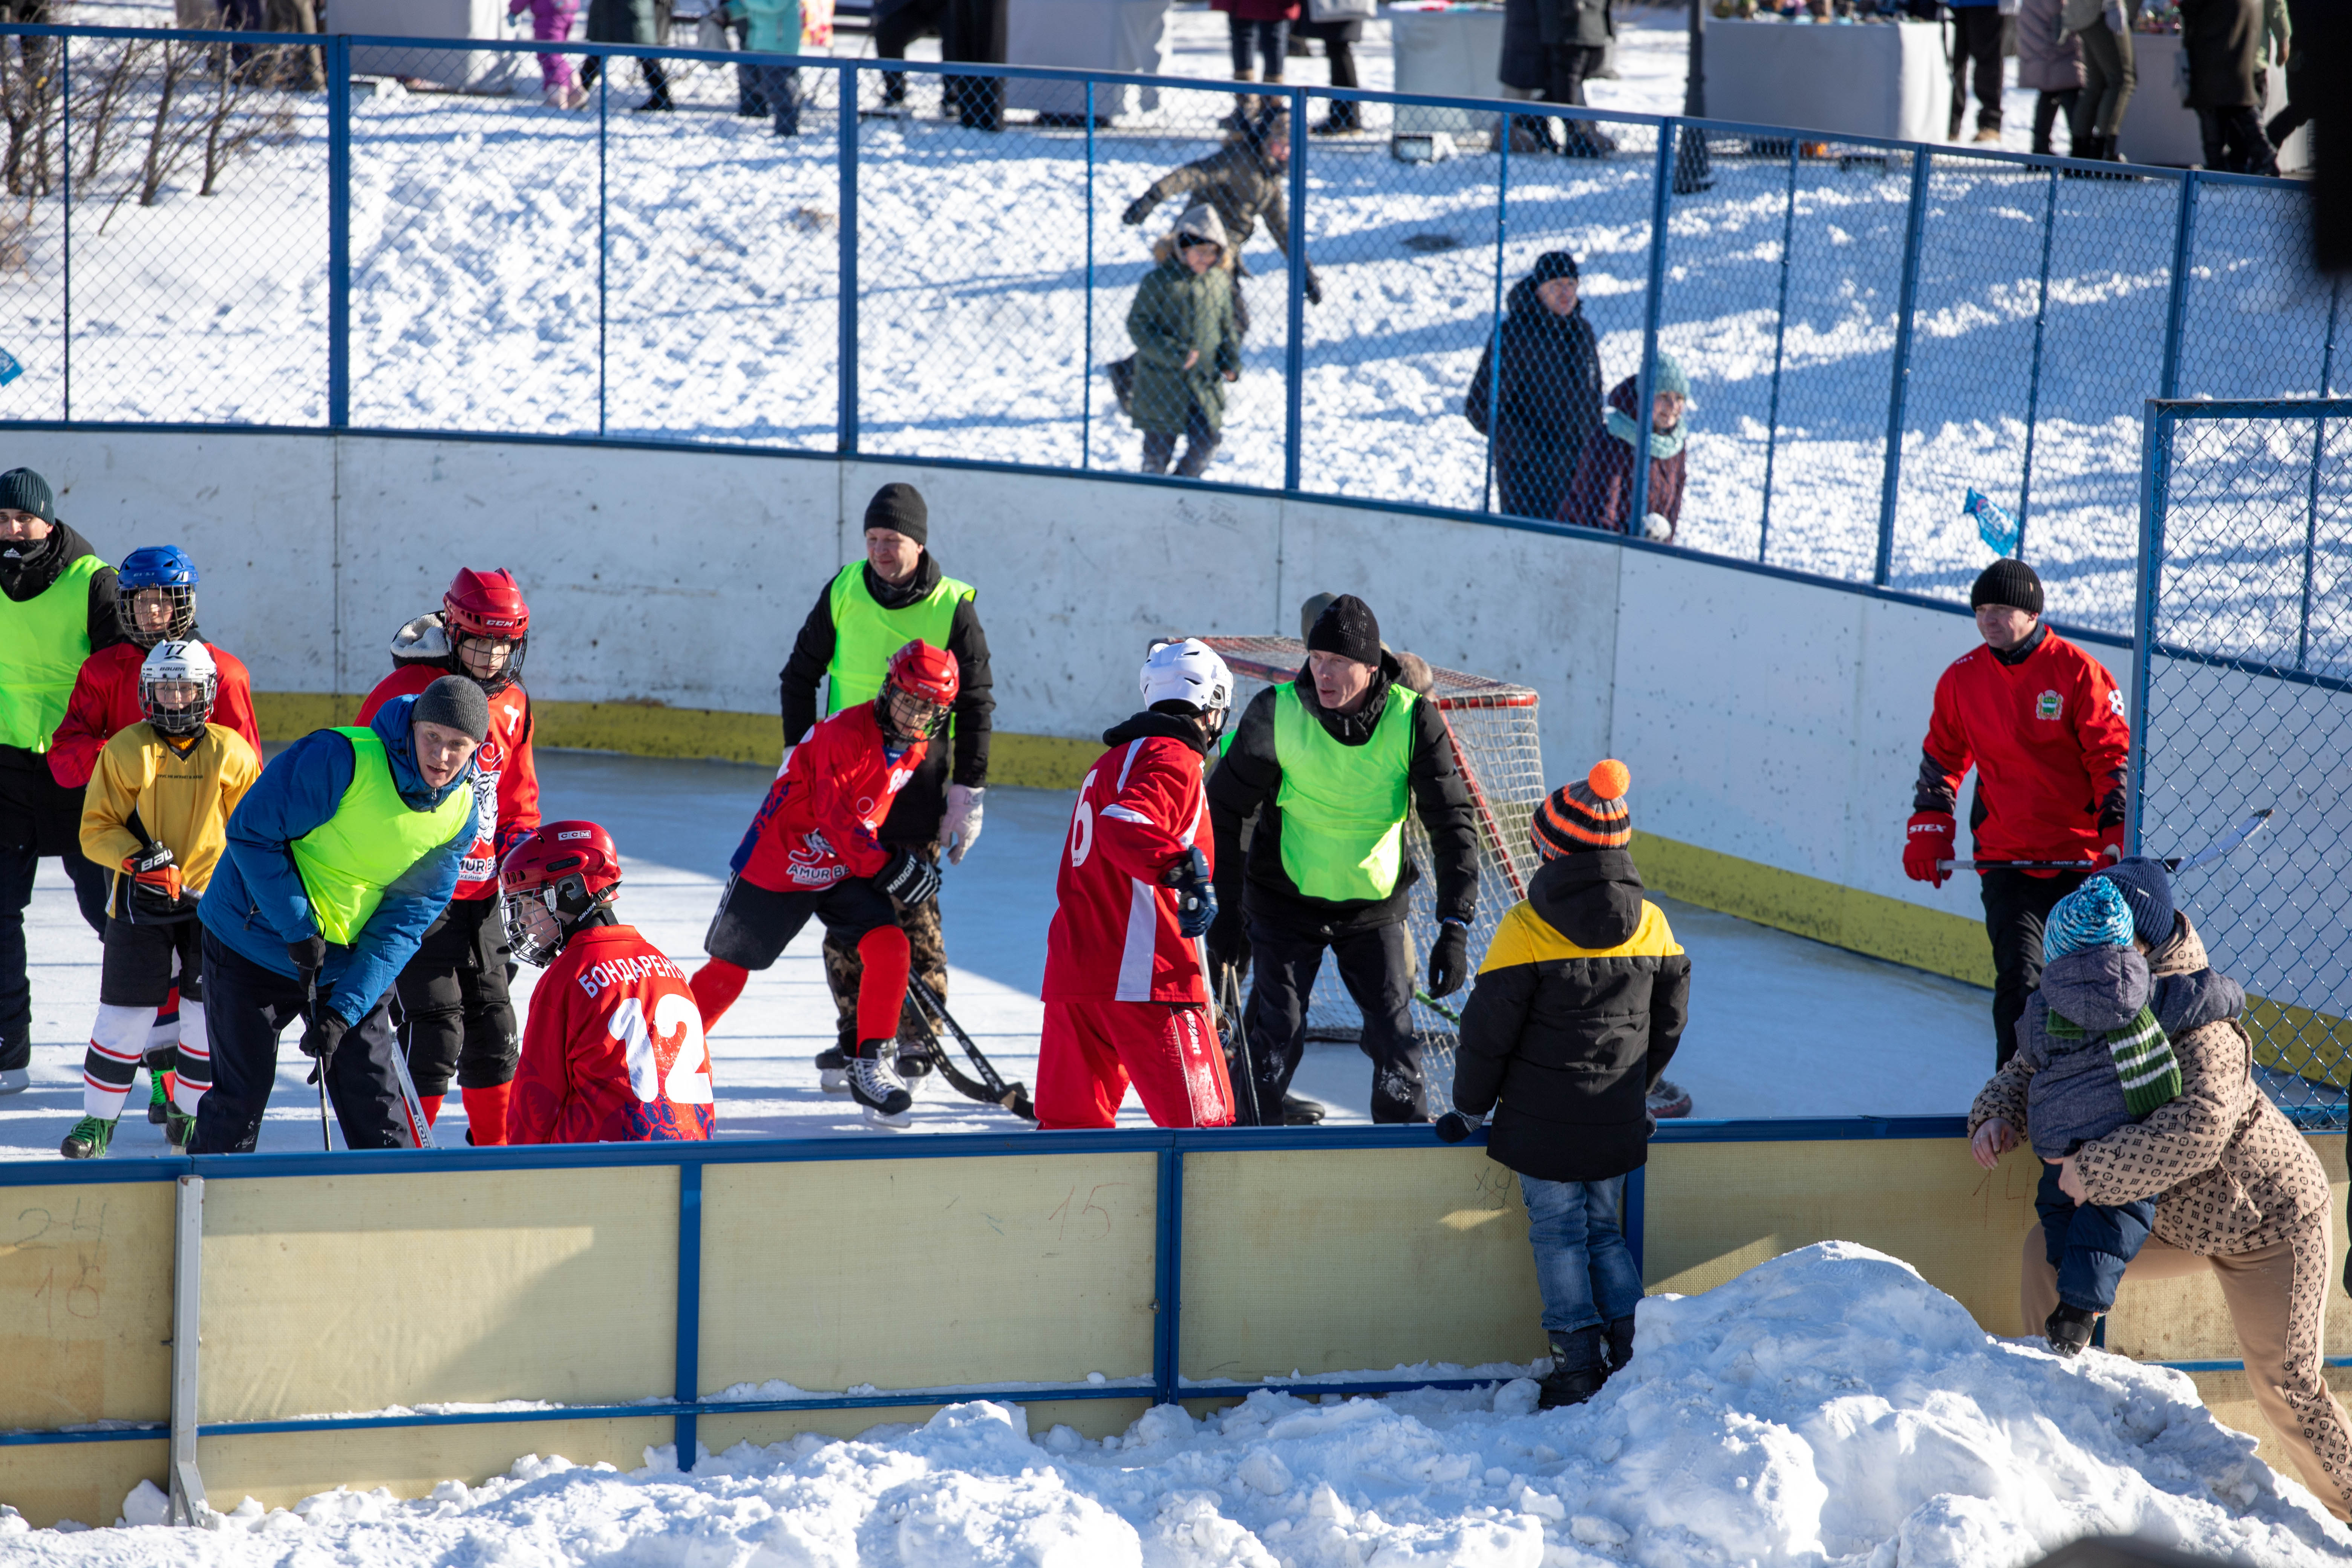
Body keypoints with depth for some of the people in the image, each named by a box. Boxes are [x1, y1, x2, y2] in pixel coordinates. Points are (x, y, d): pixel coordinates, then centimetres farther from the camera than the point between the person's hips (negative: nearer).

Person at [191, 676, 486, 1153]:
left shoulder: (460, 815, -7)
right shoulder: (339, 758, -23)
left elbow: (402, 927, -8)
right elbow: (250, 831, -18)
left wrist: (344, 1009, -17)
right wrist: (298, 930, -21)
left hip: (350, 966, 4)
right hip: (255, 940, -4)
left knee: (376, 1104, 3)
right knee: (241, 1095, 1)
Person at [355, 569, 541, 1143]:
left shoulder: (513, 704, 9)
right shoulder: (405, 690, -13)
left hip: (481, 895, 7)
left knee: (492, 1023, 12)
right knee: (437, 1026, -11)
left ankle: (495, 1149, 26)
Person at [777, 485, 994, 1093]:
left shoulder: (953, 608, -8)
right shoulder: (843, 592, 0)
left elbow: (976, 705, -3)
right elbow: (800, 674, 10)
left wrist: (968, 792, -7)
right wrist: (798, 753, 4)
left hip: (917, 780, -3)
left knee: (913, 906, -5)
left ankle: (920, 1036, 4)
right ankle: (857, 1035, 14)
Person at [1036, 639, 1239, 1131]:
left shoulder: (1114, 760, 23)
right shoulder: (1173, 759, -6)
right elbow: (1123, 827, -25)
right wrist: (1183, 867, -35)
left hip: (1072, 969, 9)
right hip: (1144, 974, -9)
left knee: (1071, 1117, 13)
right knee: (1199, 1121, -6)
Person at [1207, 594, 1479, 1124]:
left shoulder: (1414, 721, -14)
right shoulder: (1276, 713, -15)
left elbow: (1453, 822, -11)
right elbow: (1224, 810, -3)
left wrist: (1455, 926, -19)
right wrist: (1227, 912, -3)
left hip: (1375, 906, 1)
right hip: (1286, 902, -1)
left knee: (1397, 1044, 0)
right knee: (1275, 1044, -3)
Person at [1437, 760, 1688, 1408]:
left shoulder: (1527, 930, -14)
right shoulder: (1650, 925, 0)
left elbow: (1489, 1031, -10)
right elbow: (1669, 1022, 10)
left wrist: (1470, 1108, 4)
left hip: (1543, 1126, -4)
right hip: (1618, 1128, 4)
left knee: (1559, 1235, 6)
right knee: (1604, 1231, 18)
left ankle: (1578, 1369, 5)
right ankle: (1633, 1358, 13)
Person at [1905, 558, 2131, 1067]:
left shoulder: (2078, 672, -8)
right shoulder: (1961, 680, 3)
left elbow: (2115, 758, -7)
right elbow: (1942, 758, 17)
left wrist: (2118, 834, -15)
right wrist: (1928, 831, 10)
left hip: (2083, 853, -2)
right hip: (2006, 858, 2)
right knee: (2019, 979, -10)